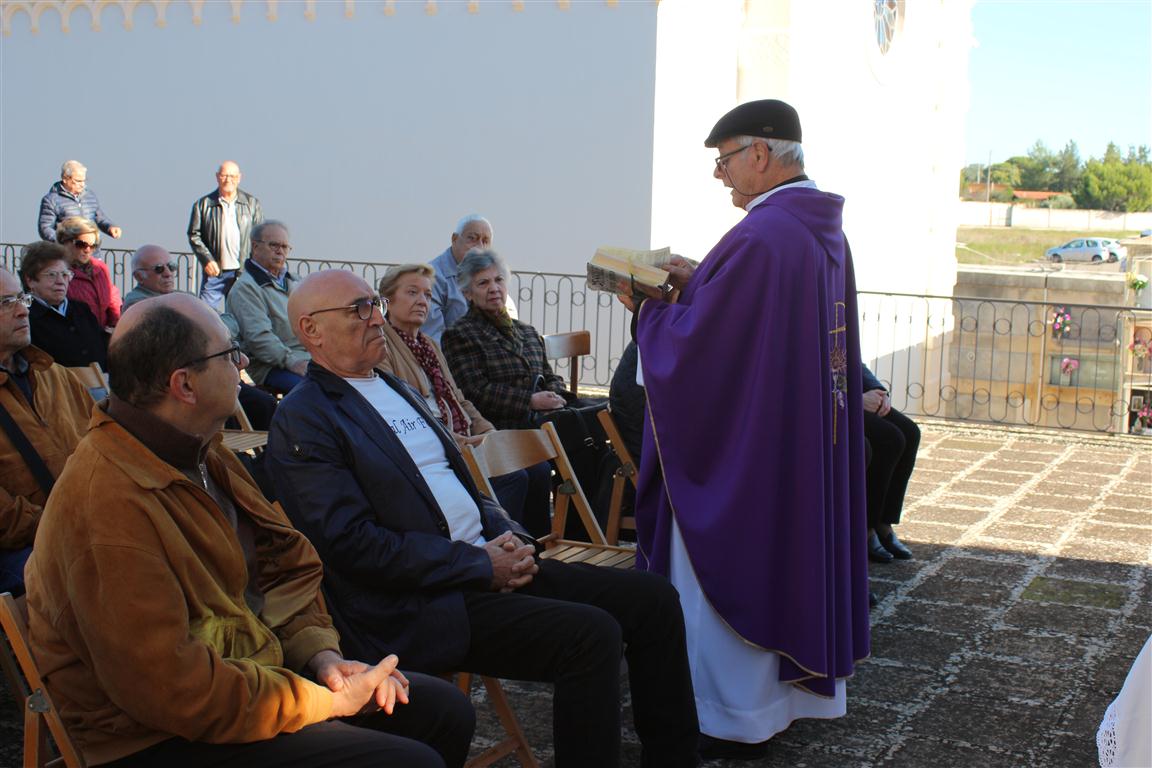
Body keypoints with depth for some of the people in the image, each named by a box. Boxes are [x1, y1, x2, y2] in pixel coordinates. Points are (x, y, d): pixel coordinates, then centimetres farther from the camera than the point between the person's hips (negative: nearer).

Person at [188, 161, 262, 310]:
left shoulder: (251, 203, 7)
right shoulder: (203, 204, 3)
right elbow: (194, 235, 3)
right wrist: (207, 260, -9)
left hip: (243, 273, 1)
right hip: (214, 271, -1)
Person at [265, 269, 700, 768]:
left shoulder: (396, 389, 20)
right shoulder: (300, 421, -8)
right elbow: (354, 544, -17)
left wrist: (508, 537, 2)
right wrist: (482, 566, -16)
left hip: (488, 566, 9)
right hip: (419, 605, -9)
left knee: (652, 598, -1)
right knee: (592, 635, -27)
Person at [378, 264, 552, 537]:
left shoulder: (431, 346, 25)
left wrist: (491, 435, 5)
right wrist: (458, 441, -17)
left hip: (461, 441, 8)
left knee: (538, 468, -9)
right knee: (512, 477, -24)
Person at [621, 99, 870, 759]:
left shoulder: (758, 236, -23)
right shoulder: (825, 229, 8)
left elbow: (696, 344, -22)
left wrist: (648, 307, -4)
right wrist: (697, 283, 11)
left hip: (744, 439, -9)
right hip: (809, 433, 9)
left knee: (729, 571, 3)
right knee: (786, 560, 18)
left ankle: (735, 722, 14)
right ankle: (785, 691, 31)